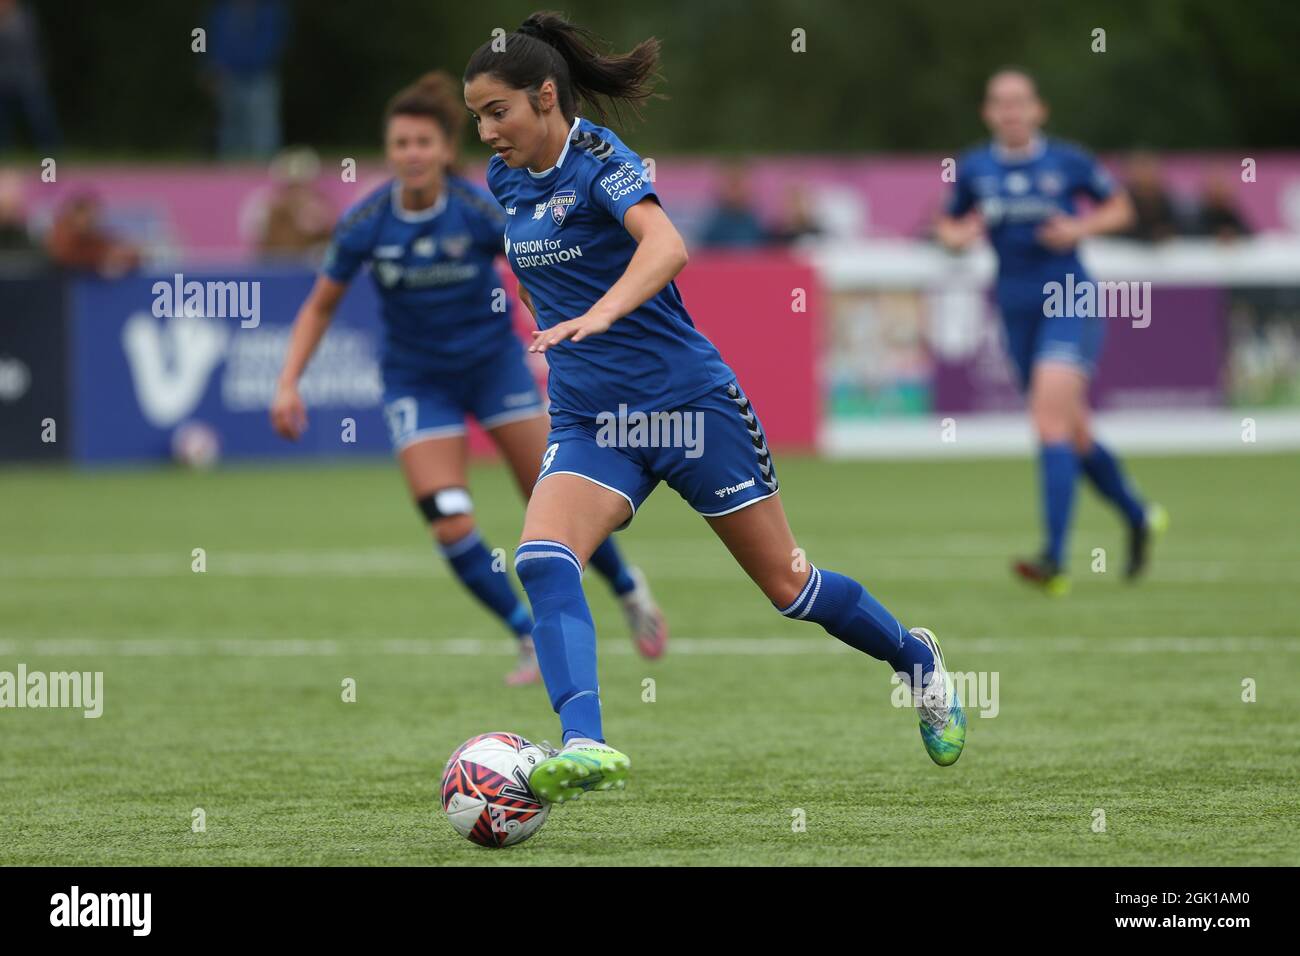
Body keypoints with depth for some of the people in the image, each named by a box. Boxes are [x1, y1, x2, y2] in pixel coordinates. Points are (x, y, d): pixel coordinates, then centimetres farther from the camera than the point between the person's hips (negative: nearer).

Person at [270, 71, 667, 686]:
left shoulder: (480, 210, -19)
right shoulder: (363, 225, -15)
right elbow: (320, 307, -1)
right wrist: (289, 382, -11)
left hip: (494, 361, -1)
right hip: (418, 379, 1)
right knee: (450, 525, -14)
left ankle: (628, 590, 30)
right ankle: (533, 641, 3)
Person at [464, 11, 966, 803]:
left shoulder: (600, 159, -16)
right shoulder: (508, 180, 6)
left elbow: (666, 244, -36)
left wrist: (598, 315, -52)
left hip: (688, 402, -6)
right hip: (590, 422, 6)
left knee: (787, 586, 6)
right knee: (542, 559, -24)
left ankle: (914, 656, 34)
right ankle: (586, 746, -37)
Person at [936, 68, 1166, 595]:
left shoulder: (1067, 162, -3)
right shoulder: (973, 169, 5)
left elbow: (1119, 208, 10)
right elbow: (950, 225, 18)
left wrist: (1080, 227, -9)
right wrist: (957, 234, -5)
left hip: (1070, 303, -4)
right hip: (1017, 309, 4)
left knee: (1049, 414, -21)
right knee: (1073, 434, 12)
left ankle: (1055, 561, -26)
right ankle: (1138, 517, 39)